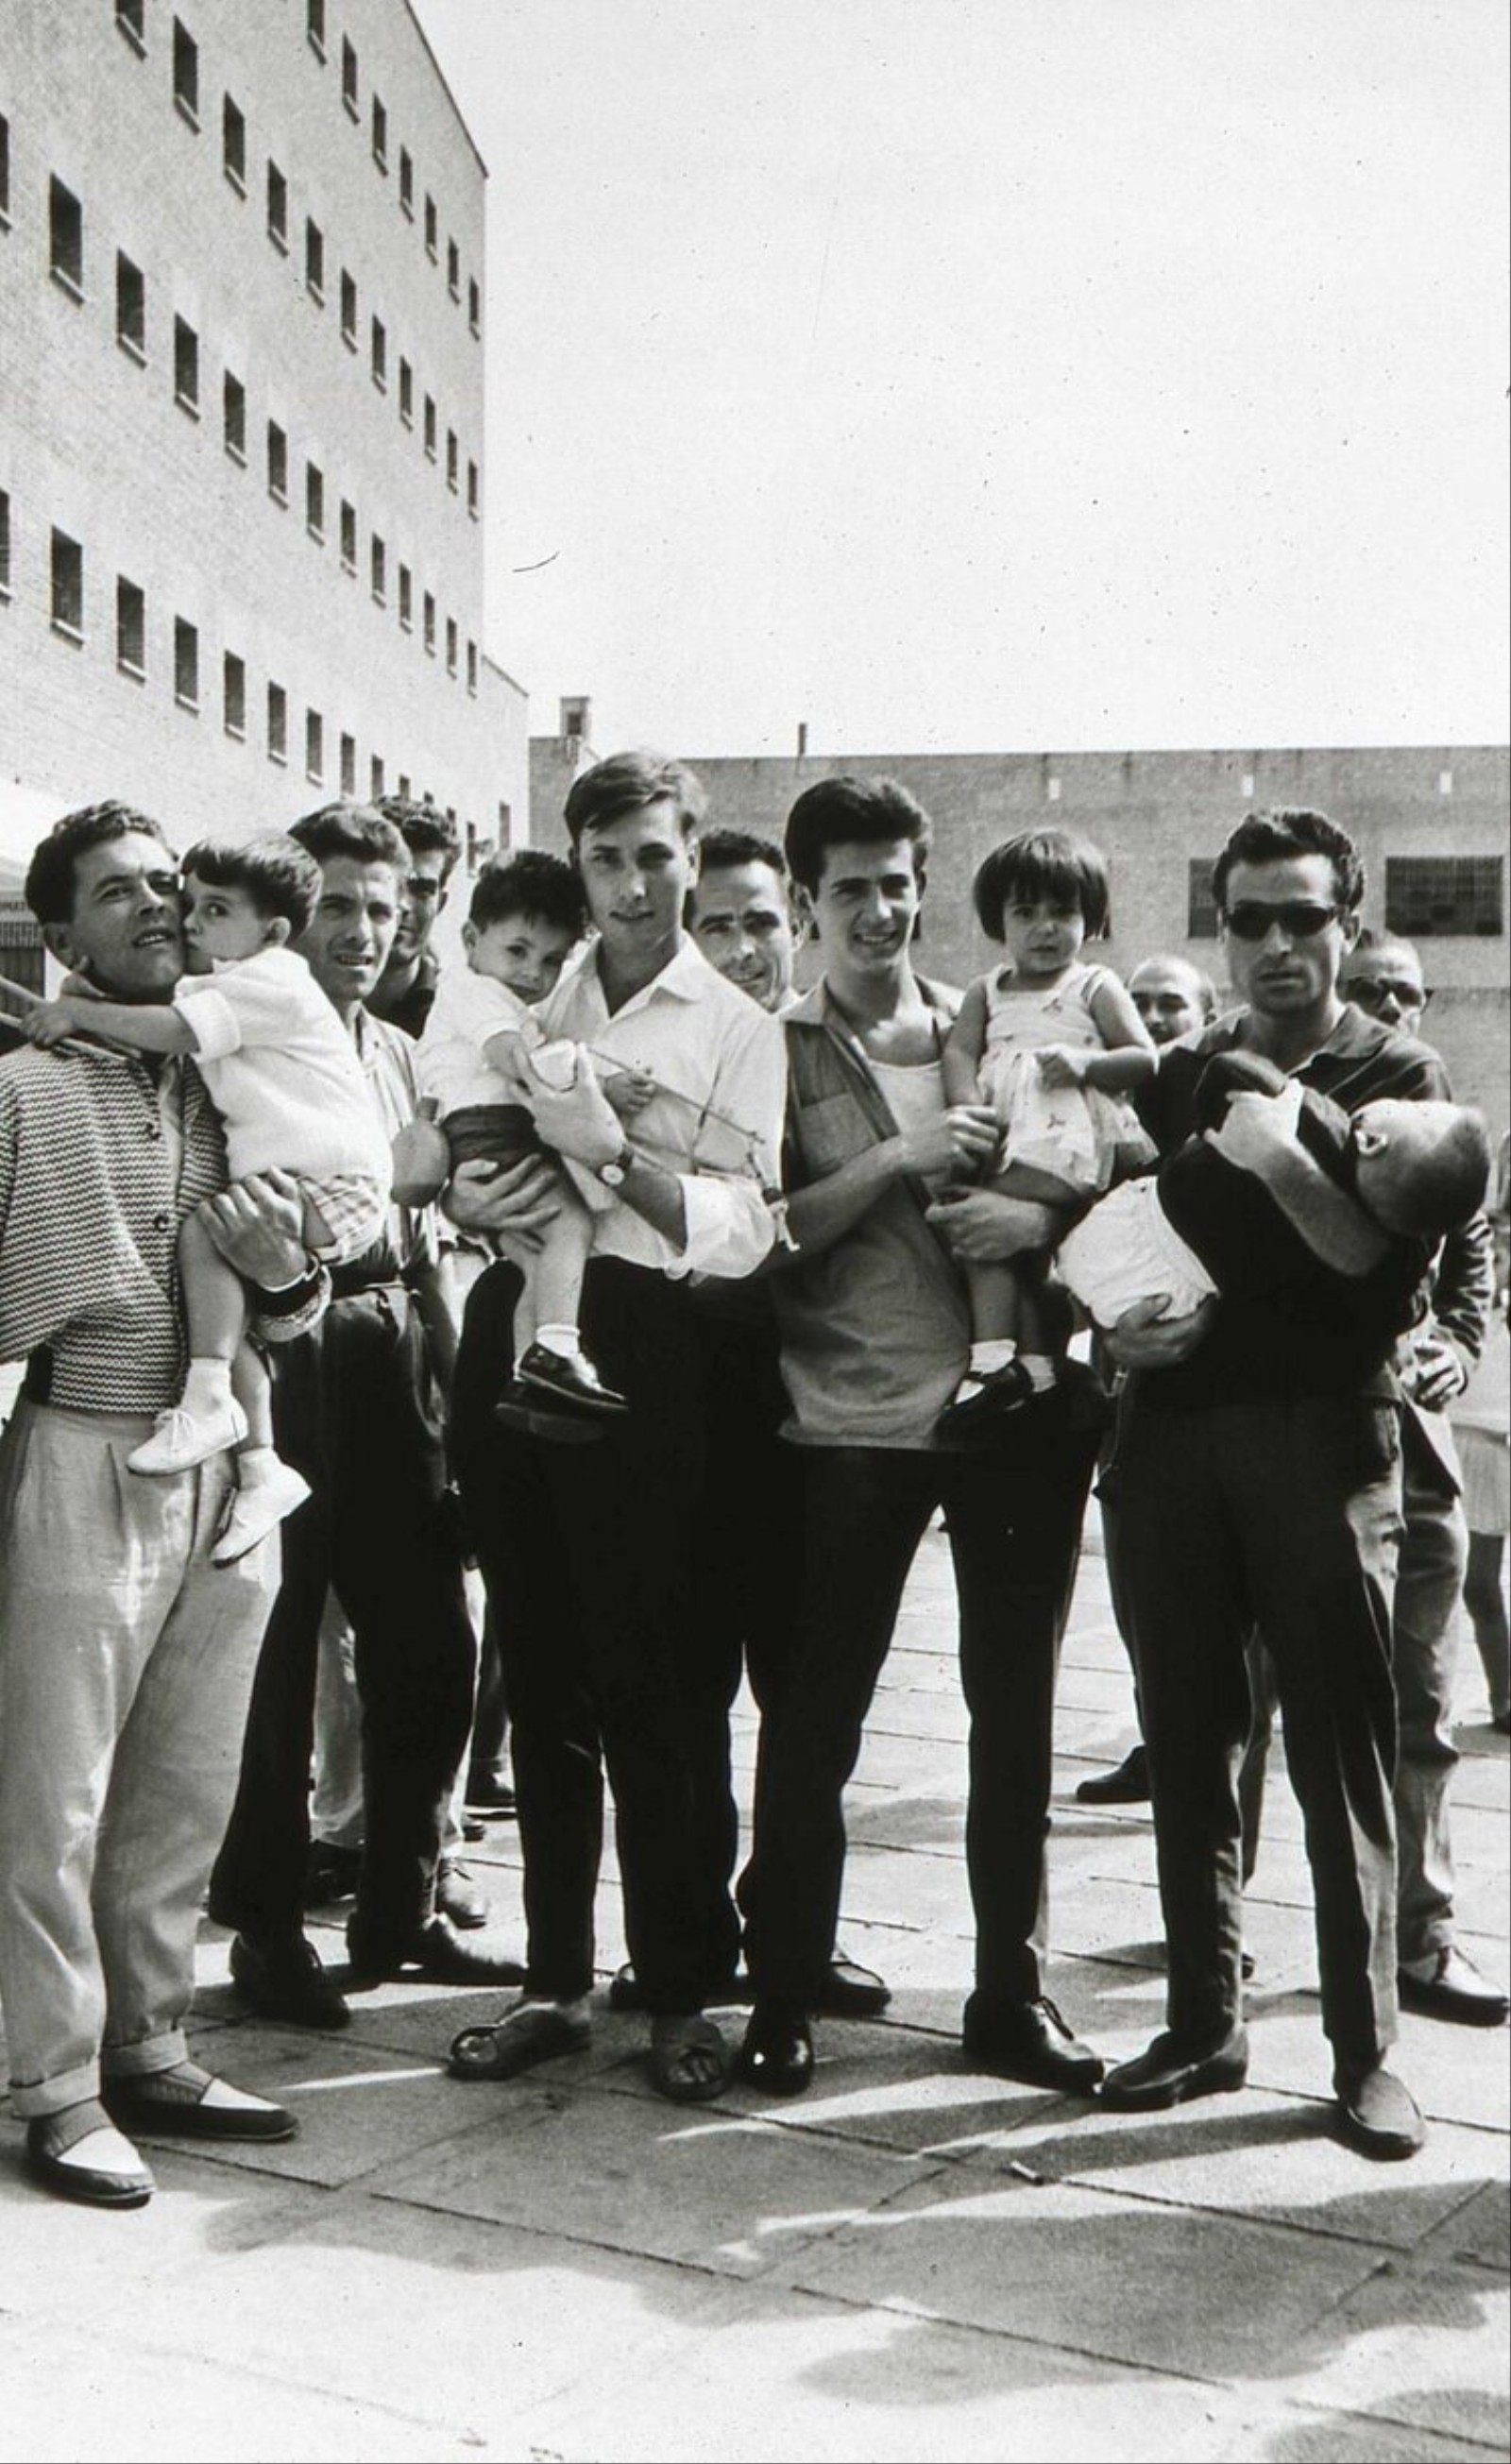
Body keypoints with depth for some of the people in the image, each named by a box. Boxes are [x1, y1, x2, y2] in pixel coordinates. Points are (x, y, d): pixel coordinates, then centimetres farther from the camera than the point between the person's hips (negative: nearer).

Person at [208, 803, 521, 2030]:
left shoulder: (399, 1055, 17)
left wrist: (441, 1375, 14)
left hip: (392, 1367, 7)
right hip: (283, 1364, -7)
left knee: (429, 1649, 11)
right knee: (275, 1662, 2)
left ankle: (400, 1910, 25)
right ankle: (266, 1925, 17)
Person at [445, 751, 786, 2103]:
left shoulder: (737, 1028, 4)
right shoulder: (534, 1005, 17)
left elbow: (739, 1229, -7)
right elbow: (455, 1155, 21)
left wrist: (617, 1151, -21)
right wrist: (463, 1195, -2)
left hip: (635, 1344, -4)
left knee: (641, 1681, -3)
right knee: (540, 1673, 10)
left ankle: (681, 1994, 10)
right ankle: (557, 1978, 21)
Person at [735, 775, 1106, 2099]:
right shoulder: (775, 1049, 3)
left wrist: (1043, 1214, -5)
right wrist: (898, 1160, -15)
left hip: (1018, 1404, 3)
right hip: (853, 1417, -3)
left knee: (1015, 1708, 9)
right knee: (816, 1714, 1)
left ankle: (1012, 1993, 22)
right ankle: (786, 1993, 16)